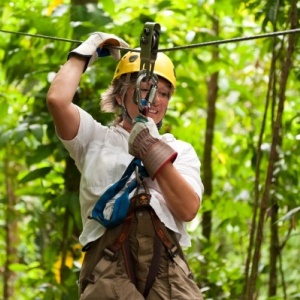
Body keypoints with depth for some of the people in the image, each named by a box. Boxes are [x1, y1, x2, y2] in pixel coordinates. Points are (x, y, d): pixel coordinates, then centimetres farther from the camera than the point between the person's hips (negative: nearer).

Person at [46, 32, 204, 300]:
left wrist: (154, 150, 5)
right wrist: (84, 54, 16)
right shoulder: (96, 137, 20)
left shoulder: (180, 150, 25)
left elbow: (188, 209, 8)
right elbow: (57, 99, 1)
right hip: (109, 263, -2)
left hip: (166, 265, 2)